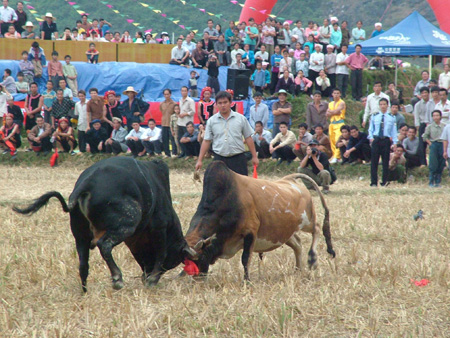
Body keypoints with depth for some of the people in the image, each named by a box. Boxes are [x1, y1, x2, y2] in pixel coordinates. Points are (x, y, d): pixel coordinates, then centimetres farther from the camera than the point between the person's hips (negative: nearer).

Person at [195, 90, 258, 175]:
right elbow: (206, 141, 6)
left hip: (238, 159, -1)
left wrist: (254, 156, 4)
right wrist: (200, 160, 3)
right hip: (219, 158, 1)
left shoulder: (241, 118, 2)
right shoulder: (212, 121, 4)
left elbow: (248, 138, 6)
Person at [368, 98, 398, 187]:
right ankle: (374, 182, 1)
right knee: (374, 161, -2)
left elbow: (394, 131, 6)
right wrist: (371, 137, -1)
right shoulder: (374, 117, 8)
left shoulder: (391, 118, 5)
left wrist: (394, 143, 0)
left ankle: (384, 181, 9)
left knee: (386, 162, 2)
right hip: (376, 140, 1)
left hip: (386, 140, -1)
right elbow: (371, 129, 14)